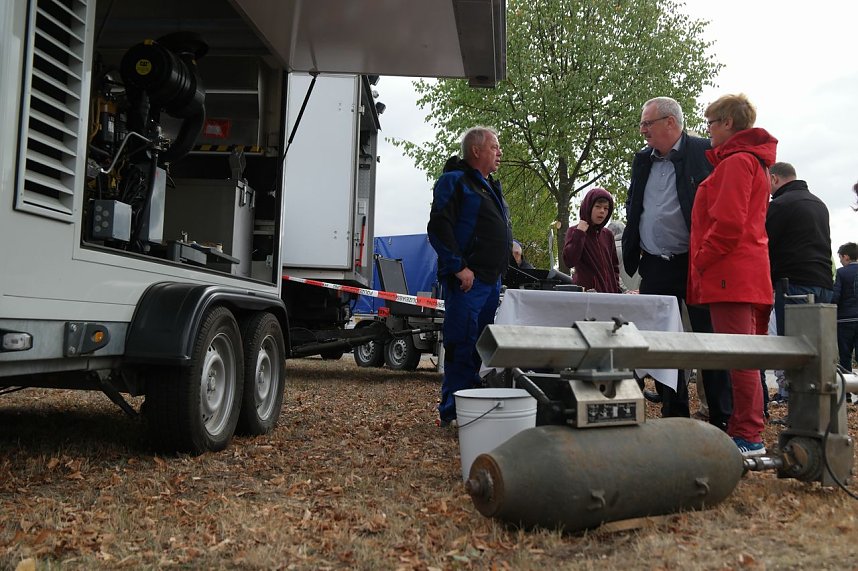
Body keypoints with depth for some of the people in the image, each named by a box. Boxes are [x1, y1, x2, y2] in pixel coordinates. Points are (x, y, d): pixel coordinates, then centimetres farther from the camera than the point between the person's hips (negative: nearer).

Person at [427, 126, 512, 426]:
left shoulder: (492, 187, 23)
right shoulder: (454, 181, -6)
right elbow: (439, 228, -16)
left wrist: (511, 245, 16)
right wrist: (459, 267, -19)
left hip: (492, 280, 9)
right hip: (467, 280, -9)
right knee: (462, 344, -8)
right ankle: (451, 412, -1)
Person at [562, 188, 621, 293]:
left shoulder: (608, 235, 15)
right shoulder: (574, 231, 1)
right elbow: (569, 261, -15)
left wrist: (617, 290, 11)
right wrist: (579, 233, -12)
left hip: (608, 291, 5)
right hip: (585, 290, -5)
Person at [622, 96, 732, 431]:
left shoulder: (706, 153, -4)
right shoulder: (642, 161, 15)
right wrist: (634, 247, 13)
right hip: (654, 268, 6)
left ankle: (722, 421, 9)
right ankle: (674, 417, 19)